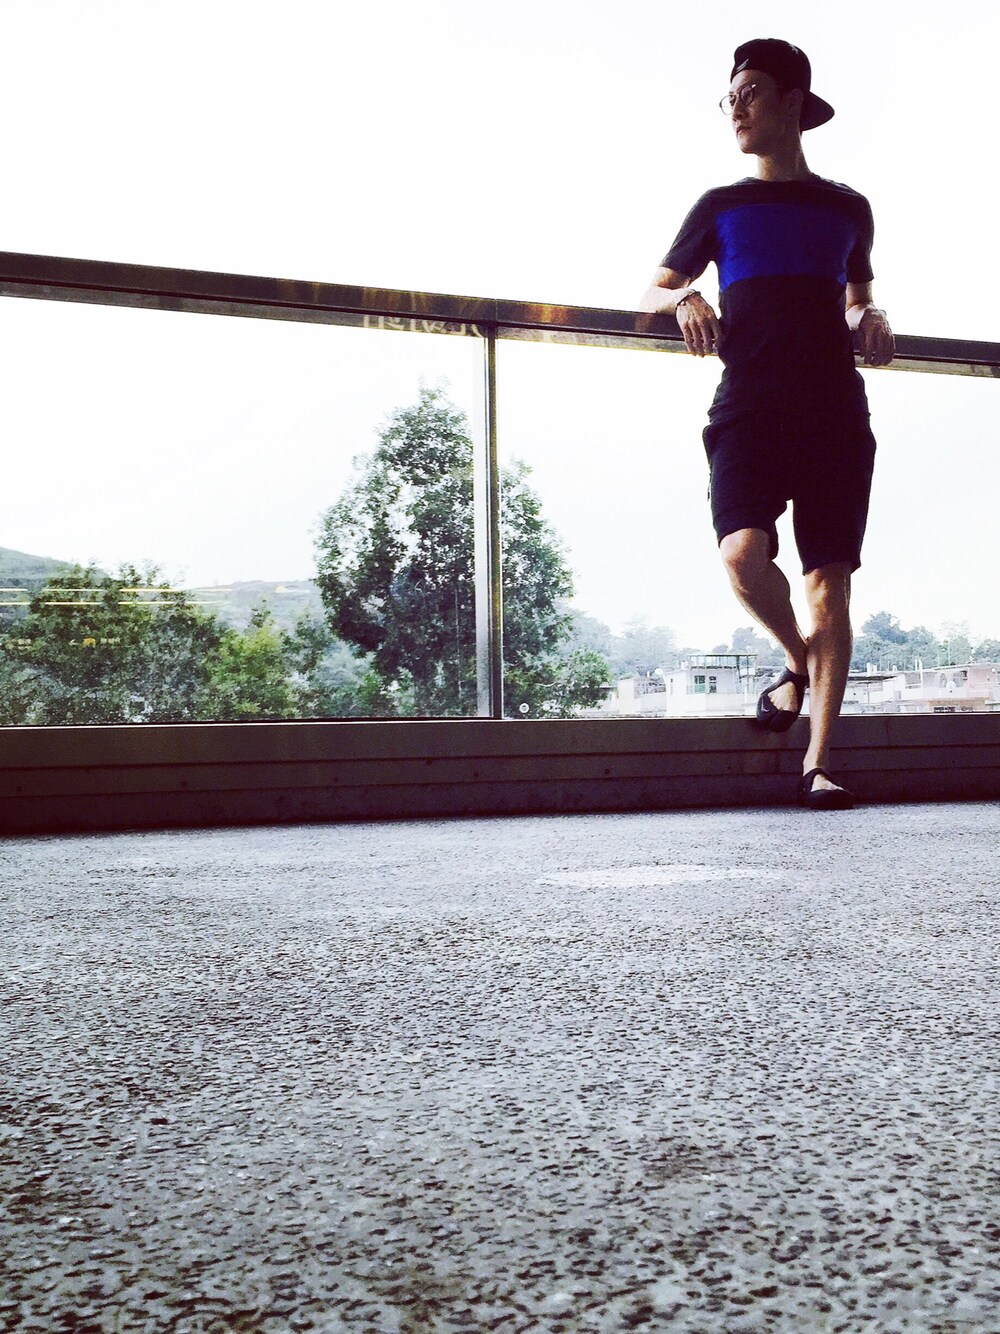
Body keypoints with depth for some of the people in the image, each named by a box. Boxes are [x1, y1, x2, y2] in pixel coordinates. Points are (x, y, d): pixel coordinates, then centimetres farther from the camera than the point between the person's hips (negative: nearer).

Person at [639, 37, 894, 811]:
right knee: (744, 552, -24)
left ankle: (819, 763, -4)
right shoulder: (721, 208, 17)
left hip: (835, 413, 1)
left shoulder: (846, 209, 19)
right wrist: (686, 299, -3)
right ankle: (799, 660, 8)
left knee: (831, 579, -8)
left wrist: (871, 319, 8)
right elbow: (652, 295, 20)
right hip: (750, 409, -1)